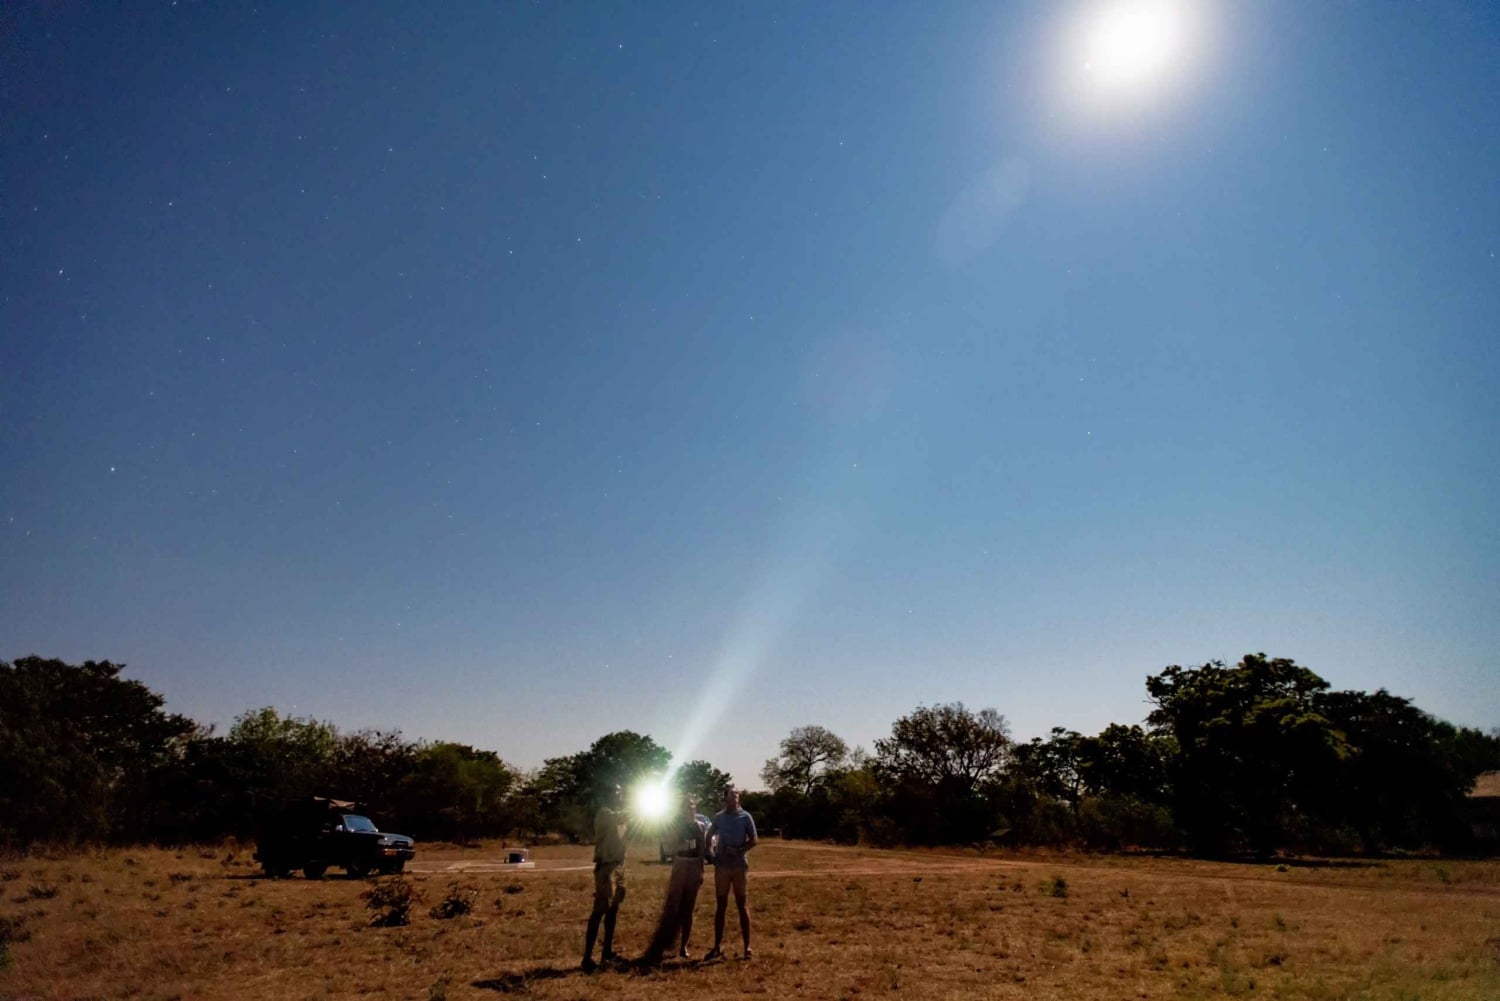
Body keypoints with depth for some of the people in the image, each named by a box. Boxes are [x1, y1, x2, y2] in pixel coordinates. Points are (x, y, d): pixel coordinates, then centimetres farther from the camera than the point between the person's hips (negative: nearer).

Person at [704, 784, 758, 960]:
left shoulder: (745, 817, -1)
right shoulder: (718, 817, 5)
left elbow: (753, 840, -3)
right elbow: (709, 836, 16)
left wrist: (738, 851, -16)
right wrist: (710, 854, 3)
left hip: (739, 866, -2)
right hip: (721, 866, 2)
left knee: (741, 905, 4)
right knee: (720, 906, 6)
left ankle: (747, 947, 10)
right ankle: (717, 947, 12)